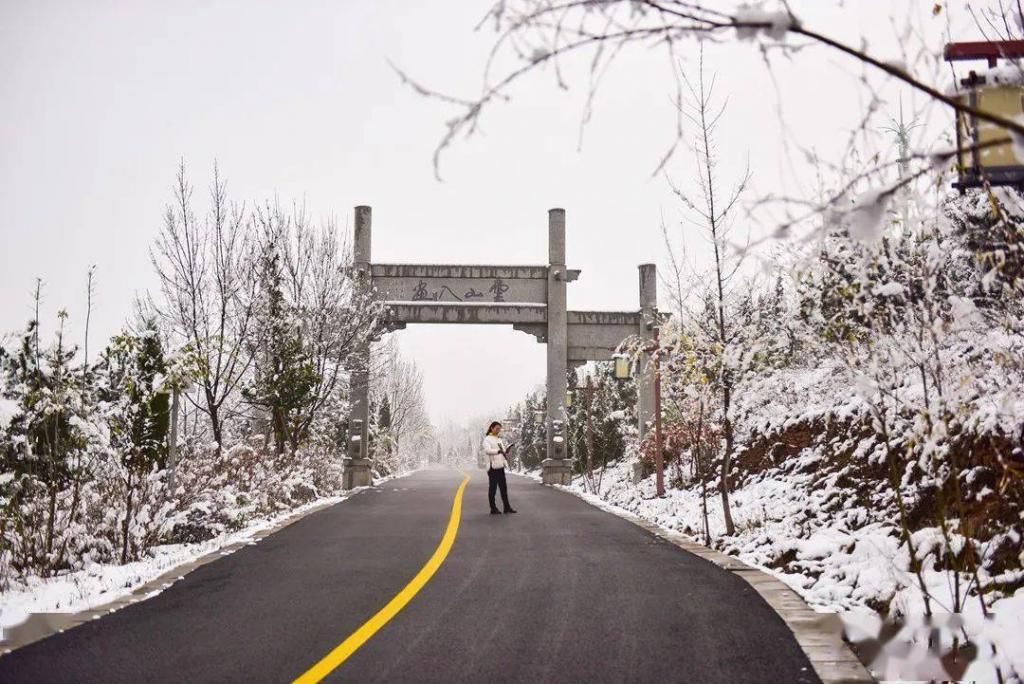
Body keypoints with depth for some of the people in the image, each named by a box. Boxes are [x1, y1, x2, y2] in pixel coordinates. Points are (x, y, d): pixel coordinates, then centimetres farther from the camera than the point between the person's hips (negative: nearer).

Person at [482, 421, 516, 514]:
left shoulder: (499, 439, 18)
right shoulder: (487, 439, -6)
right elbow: (487, 450, -23)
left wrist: (506, 450, -3)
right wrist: (498, 451, -37)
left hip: (500, 466, 8)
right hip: (493, 467, -8)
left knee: (503, 487, 9)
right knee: (492, 488, -2)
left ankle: (507, 507, 13)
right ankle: (493, 509, 3)